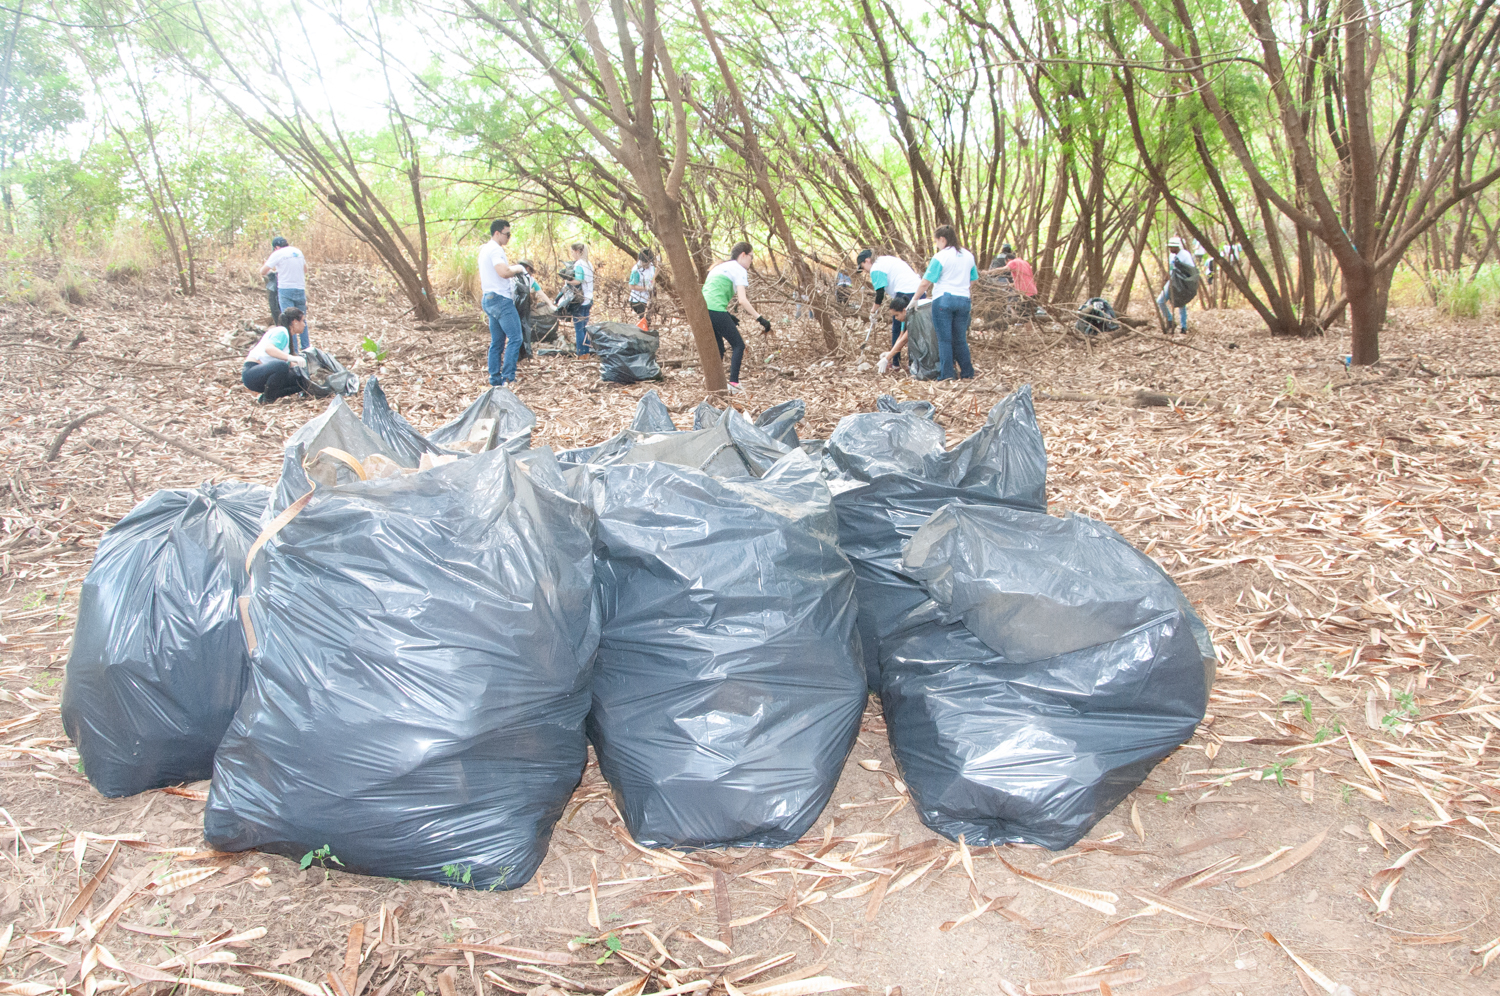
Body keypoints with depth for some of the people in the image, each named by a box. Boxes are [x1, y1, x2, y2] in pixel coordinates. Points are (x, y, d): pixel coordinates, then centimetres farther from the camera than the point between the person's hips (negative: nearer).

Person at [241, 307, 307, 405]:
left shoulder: (285, 333, 20)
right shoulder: (281, 331, -10)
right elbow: (269, 348, -30)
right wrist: (292, 358, -38)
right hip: (251, 372, -9)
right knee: (281, 366, -39)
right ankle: (266, 399, -20)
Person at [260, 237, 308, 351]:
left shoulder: (278, 254, -5)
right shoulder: (298, 251, 11)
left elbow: (263, 272, -2)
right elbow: (305, 270, 24)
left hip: (286, 289, -5)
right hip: (300, 289, 5)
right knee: (302, 320, 13)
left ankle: (293, 350, -7)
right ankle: (305, 348, 15)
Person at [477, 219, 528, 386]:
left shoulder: (484, 249, 20)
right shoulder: (495, 249, -13)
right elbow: (504, 272, -26)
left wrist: (510, 267, 22)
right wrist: (517, 268, -9)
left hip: (489, 299, 11)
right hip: (500, 299, -11)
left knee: (496, 342, 11)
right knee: (515, 338, -11)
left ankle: (495, 378, 12)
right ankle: (508, 377, -17)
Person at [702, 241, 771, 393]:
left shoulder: (720, 267, 28)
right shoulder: (739, 269, 1)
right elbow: (743, 300, -10)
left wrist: (728, 317, 30)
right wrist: (760, 318, -10)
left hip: (702, 309, 8)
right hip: (716, 310, -8)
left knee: (718, 349, 19)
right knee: (738, 345, 1)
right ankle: (733, 384, -9)